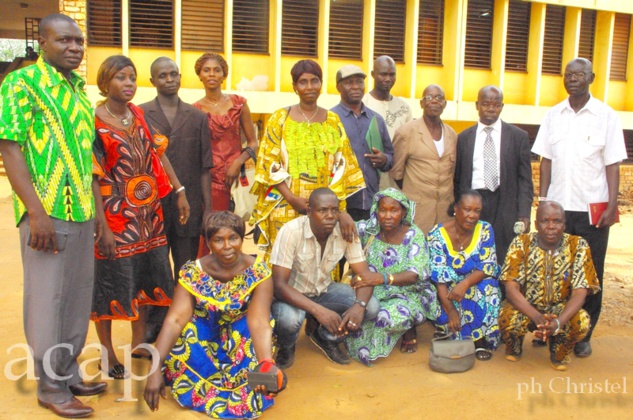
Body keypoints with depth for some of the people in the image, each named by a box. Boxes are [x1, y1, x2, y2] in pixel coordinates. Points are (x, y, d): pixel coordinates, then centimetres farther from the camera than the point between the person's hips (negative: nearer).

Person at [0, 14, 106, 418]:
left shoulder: (78, 88, 14)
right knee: (47, 300, 2)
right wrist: (36, 211, -19)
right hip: (46, 213, -7)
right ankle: (51, 387, 16)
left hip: (81, 213, 7)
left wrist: (95, 210, 15)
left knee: (78, 298, 13)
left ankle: (69, 373, 28)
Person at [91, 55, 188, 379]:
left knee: (145, 277, 14)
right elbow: (92, 178, -15)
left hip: (148, 213, 7)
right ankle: (107, 355, 19)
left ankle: (138, 343, 30)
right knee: (111, 282, 4)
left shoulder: (139, 115, 6)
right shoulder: (95, 123, -13)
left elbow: (159, 152, 8)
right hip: (116, 216, -6)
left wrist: (179, 191, 2)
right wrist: (103, 227, -19)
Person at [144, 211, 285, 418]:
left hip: (242, 336, -1)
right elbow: (175, 319, -25)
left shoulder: (258, 271, -20)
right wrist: (155, 367, -37)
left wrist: (266, 362, -49)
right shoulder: (192, 272, -16)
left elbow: (259, 322, -30)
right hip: (204, 335, 2)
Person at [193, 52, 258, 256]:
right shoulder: (195, 110, 6)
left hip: (236, 176, 1)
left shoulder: (238, 103, 7)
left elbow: (253, 142, 7)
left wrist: (237, 163, -8)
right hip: (210, 180, 0)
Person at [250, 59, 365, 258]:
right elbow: (271, 163, -3)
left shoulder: (333, 121, 8)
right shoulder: (280, 118, 2)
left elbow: (340, 165, 3)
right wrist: (292, 198, -13)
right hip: (285, 208, -1)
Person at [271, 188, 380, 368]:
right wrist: (318, 310, -43)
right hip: (292, 293, -4)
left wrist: (359, 305, -36)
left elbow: (365, 275, -14)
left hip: (324, 290, 4)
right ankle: (286, 347, 3)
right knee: (289, 318, -37)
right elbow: (279, 284, -30)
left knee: (371, 306, -18)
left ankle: (325, 337, 10)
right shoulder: (291, 231, -28)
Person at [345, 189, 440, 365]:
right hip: (374, 295, 3)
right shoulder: (368, 230, -6)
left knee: (395, 315, -36)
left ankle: (409, 330, 3)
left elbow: (414, 275, -26)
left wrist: (384, 278, -45)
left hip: (407, 294, -3)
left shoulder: (414, 235, -12)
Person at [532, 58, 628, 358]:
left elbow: (612, 165, -2)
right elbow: (546, 161, 9)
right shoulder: (553, 115, 7)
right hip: (558, 206, 2)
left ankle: (583, 335, 16)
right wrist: (542, 201, 2)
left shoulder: (606, 116, 0)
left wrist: (612, 206, -9)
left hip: (592, 208, -2)